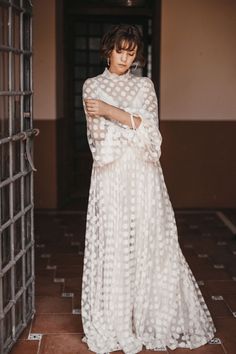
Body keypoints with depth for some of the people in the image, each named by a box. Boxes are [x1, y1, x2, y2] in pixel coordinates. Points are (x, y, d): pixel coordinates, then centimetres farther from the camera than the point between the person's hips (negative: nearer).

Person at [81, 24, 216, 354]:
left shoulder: (145, 86, 12)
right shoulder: (92, 86, 8)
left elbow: (150, 127, -5)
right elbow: (99, 136, -3)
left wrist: (111, 111, -14)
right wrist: (136, 126, -7)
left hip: (144, 177, 2)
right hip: (111, 177, -1)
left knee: (151, 243, 2)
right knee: (112, 246, -3)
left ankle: (151, 318, 14)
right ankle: (113, 324, 7)